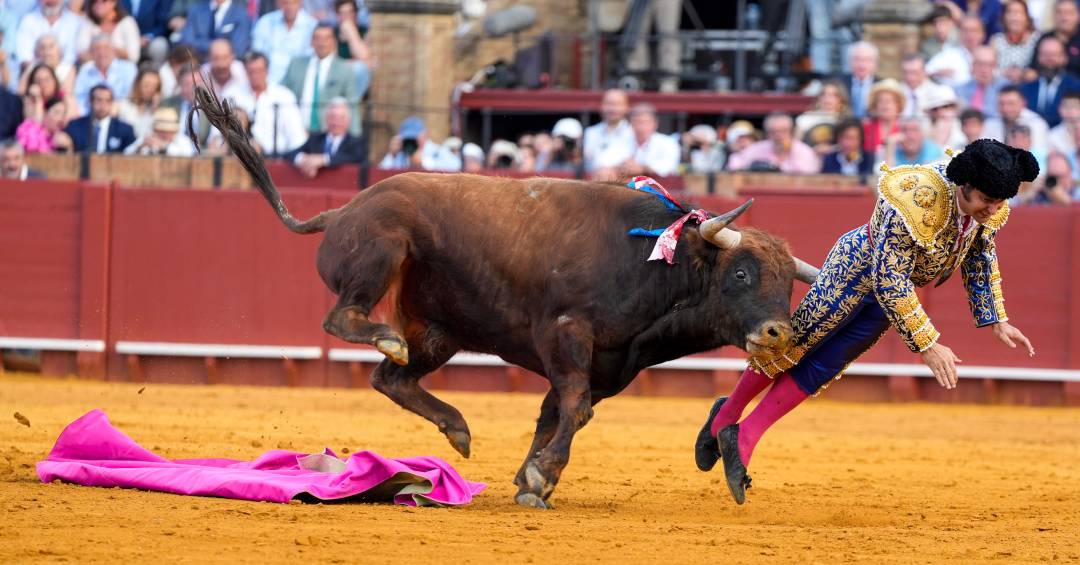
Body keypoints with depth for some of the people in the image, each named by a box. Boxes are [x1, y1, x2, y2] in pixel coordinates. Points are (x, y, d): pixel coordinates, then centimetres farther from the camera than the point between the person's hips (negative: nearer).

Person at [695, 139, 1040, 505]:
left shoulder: (989, 207, -17)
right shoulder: (916, 201, -40)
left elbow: (981, 258, 5)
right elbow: (888, 282, -36)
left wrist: (997, 322, 6)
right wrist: (927, 345, -35)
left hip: (890, 284, 7)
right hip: (858, 266, -7)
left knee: (819, 370, 8)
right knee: (792, 345, 9)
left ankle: (743, 440, 14)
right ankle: (728, 415, 30)